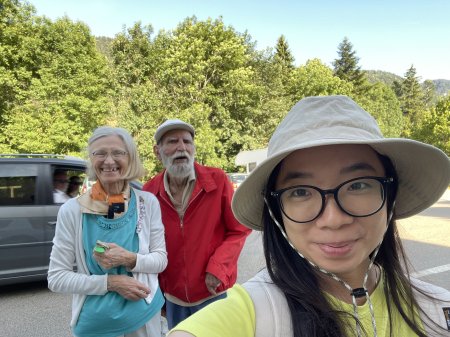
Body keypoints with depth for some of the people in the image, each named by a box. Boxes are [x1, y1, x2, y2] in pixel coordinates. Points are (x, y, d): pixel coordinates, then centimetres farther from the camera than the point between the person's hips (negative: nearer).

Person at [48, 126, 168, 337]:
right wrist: (111, 282, -18)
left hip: (144, 314, 1)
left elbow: (161, 259, -2)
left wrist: (130, 259, -21)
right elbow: (56, 278, -7)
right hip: (94, 319, -1)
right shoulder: (72, 210, -10)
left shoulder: (148, 203, -8)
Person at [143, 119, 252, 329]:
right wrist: (156, 284, 3)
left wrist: (217, 269, -17)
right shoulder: (149, 191, -8)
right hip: (172, 295, 3)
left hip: (212, 291, -2)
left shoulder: (217, 180, -14)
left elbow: (239, 229, -8)